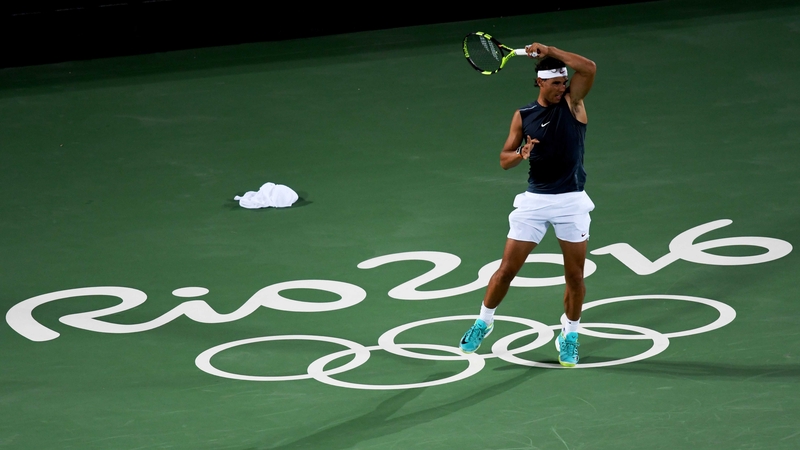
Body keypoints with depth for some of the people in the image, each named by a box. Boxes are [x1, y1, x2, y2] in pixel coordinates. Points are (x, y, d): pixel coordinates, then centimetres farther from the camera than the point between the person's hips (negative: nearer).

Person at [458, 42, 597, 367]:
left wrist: (550, 51, -21)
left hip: (572, 200, -1)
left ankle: (569, 335, 20)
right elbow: (504, 160, 4)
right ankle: (484, 321, 23)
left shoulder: (572, 102, -1)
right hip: (535, 200, 1)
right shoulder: (523, 117, 4)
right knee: (507, 269, 2)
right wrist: (521, 153, -18)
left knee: (575, 276, 2)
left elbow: (589, 68, -17)